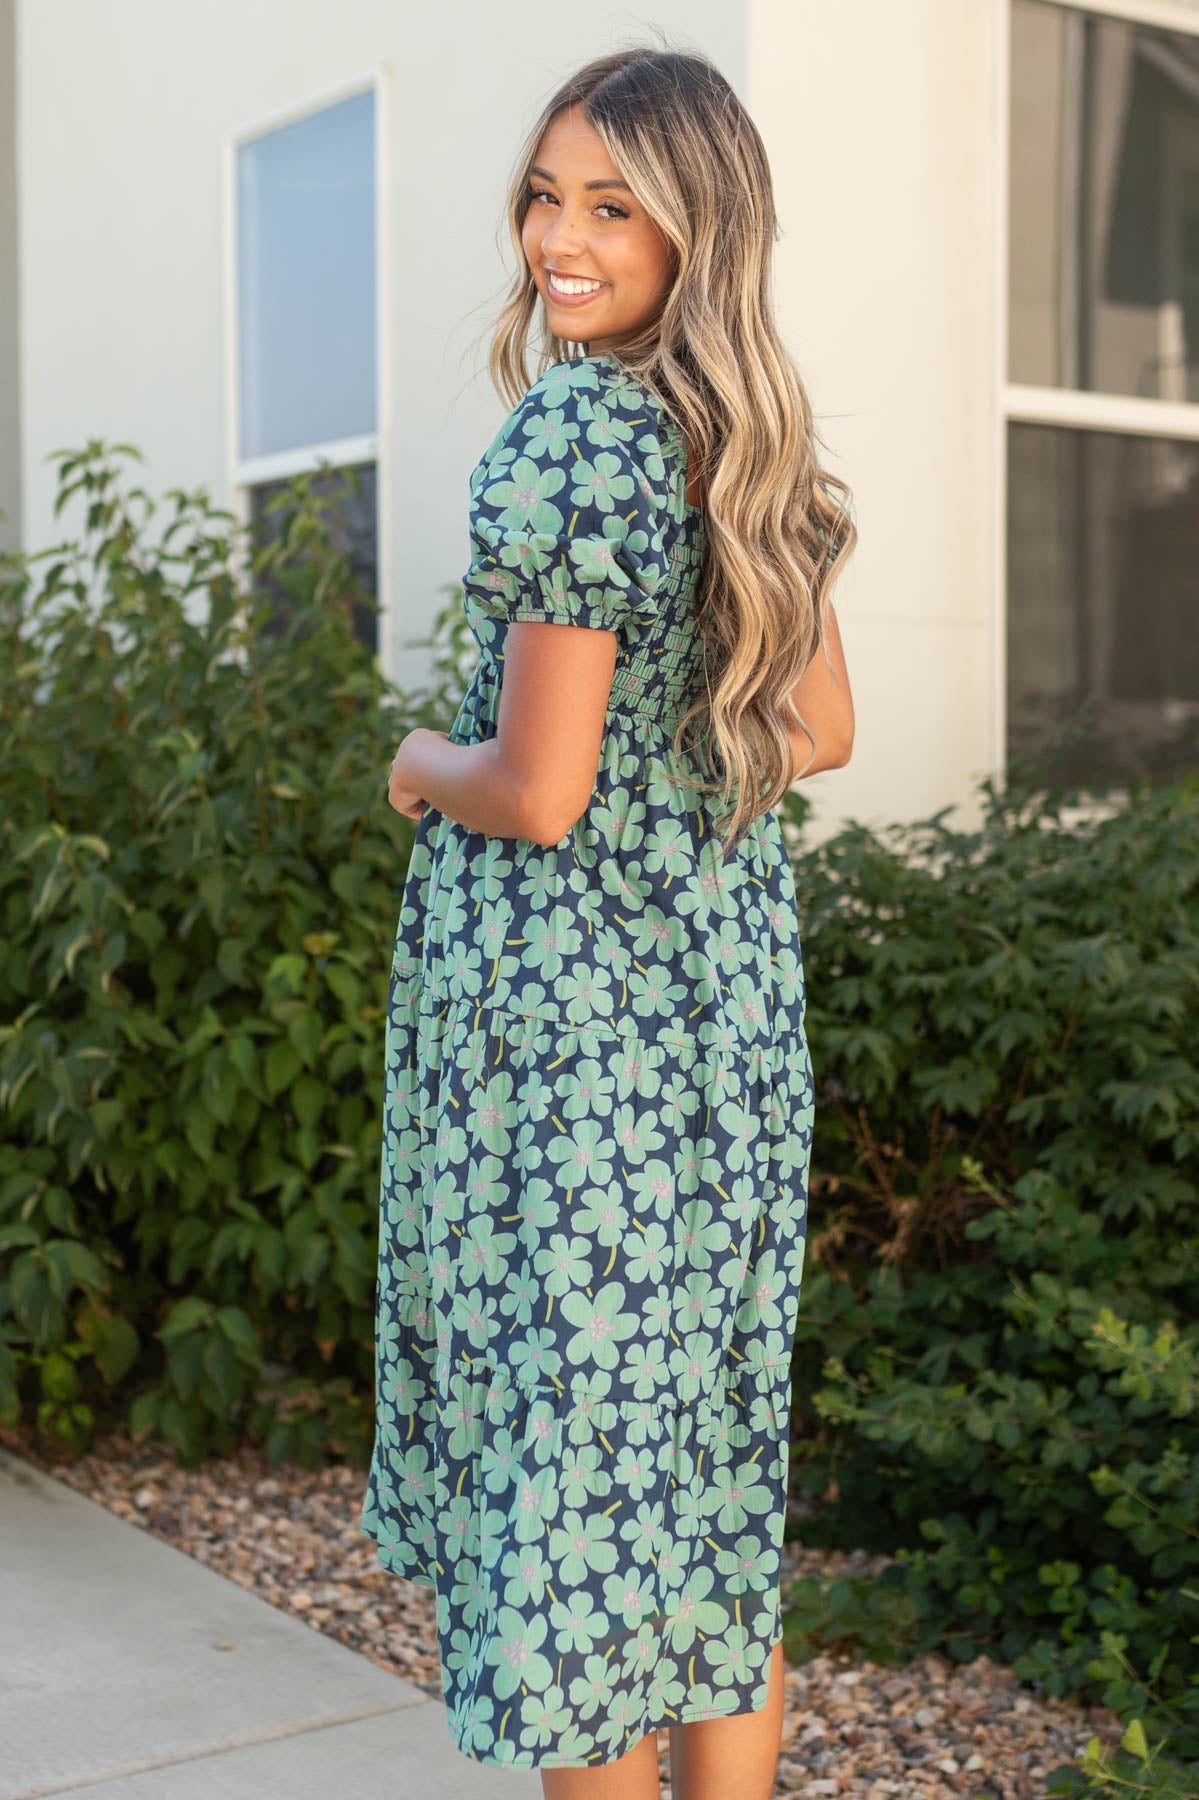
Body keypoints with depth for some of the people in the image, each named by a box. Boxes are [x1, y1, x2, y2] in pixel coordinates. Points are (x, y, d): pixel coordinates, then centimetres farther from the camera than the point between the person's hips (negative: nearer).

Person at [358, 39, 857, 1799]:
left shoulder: (574, 431, -16)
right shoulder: (757, 436, 9)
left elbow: (539, 791, -19)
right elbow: (819, 731, 15)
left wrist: (423, 762, 0)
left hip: (566, 993, -8)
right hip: (735, 977, 8)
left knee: (576, 1429, 4)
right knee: (713, 1434, 16)